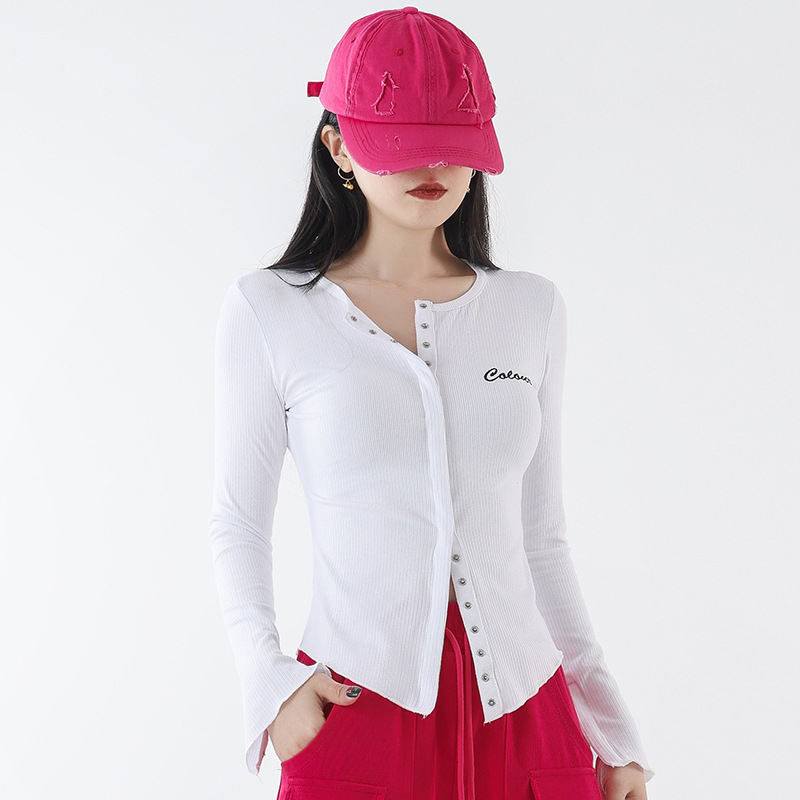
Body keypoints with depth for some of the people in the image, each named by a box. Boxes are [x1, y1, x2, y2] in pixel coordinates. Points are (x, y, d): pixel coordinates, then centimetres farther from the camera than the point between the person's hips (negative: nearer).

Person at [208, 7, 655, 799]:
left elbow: (541, 535, 9)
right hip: (358, 709, -2)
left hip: (523, 710, 3)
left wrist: (612, 732, 7)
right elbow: (238, 521, 4)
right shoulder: (267, 311, -3)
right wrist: (272, 682, -10)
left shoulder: (531, 309, 4)